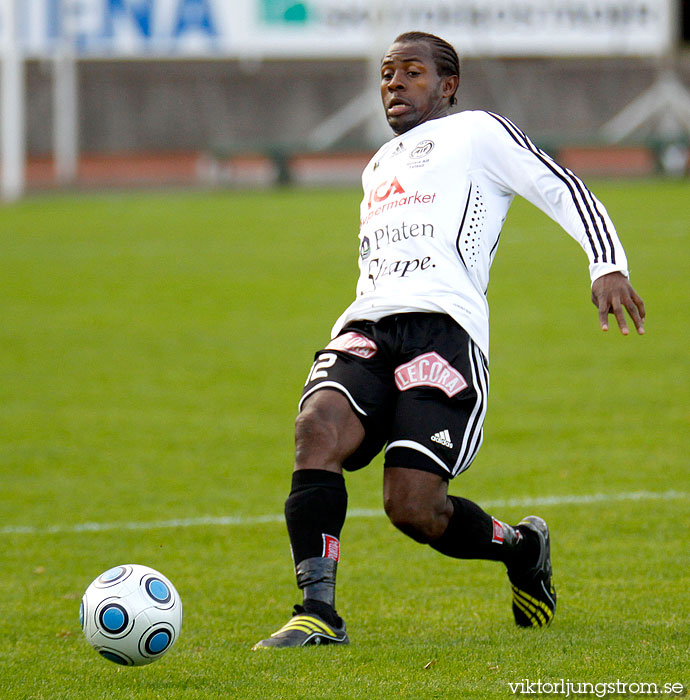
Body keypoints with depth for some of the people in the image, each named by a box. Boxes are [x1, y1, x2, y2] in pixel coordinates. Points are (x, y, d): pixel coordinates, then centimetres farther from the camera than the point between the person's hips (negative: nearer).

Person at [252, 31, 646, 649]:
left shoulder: (478, 133, 14)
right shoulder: (379, 166, 34)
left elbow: (564, 191, 5)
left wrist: (608, 267, -11)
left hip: (444, 328, -6)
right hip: (365, 331, 6)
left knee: (413, 507, -19)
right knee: (317, 428, -28)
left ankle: (522, 547, 14)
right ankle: (317, 613, -31)